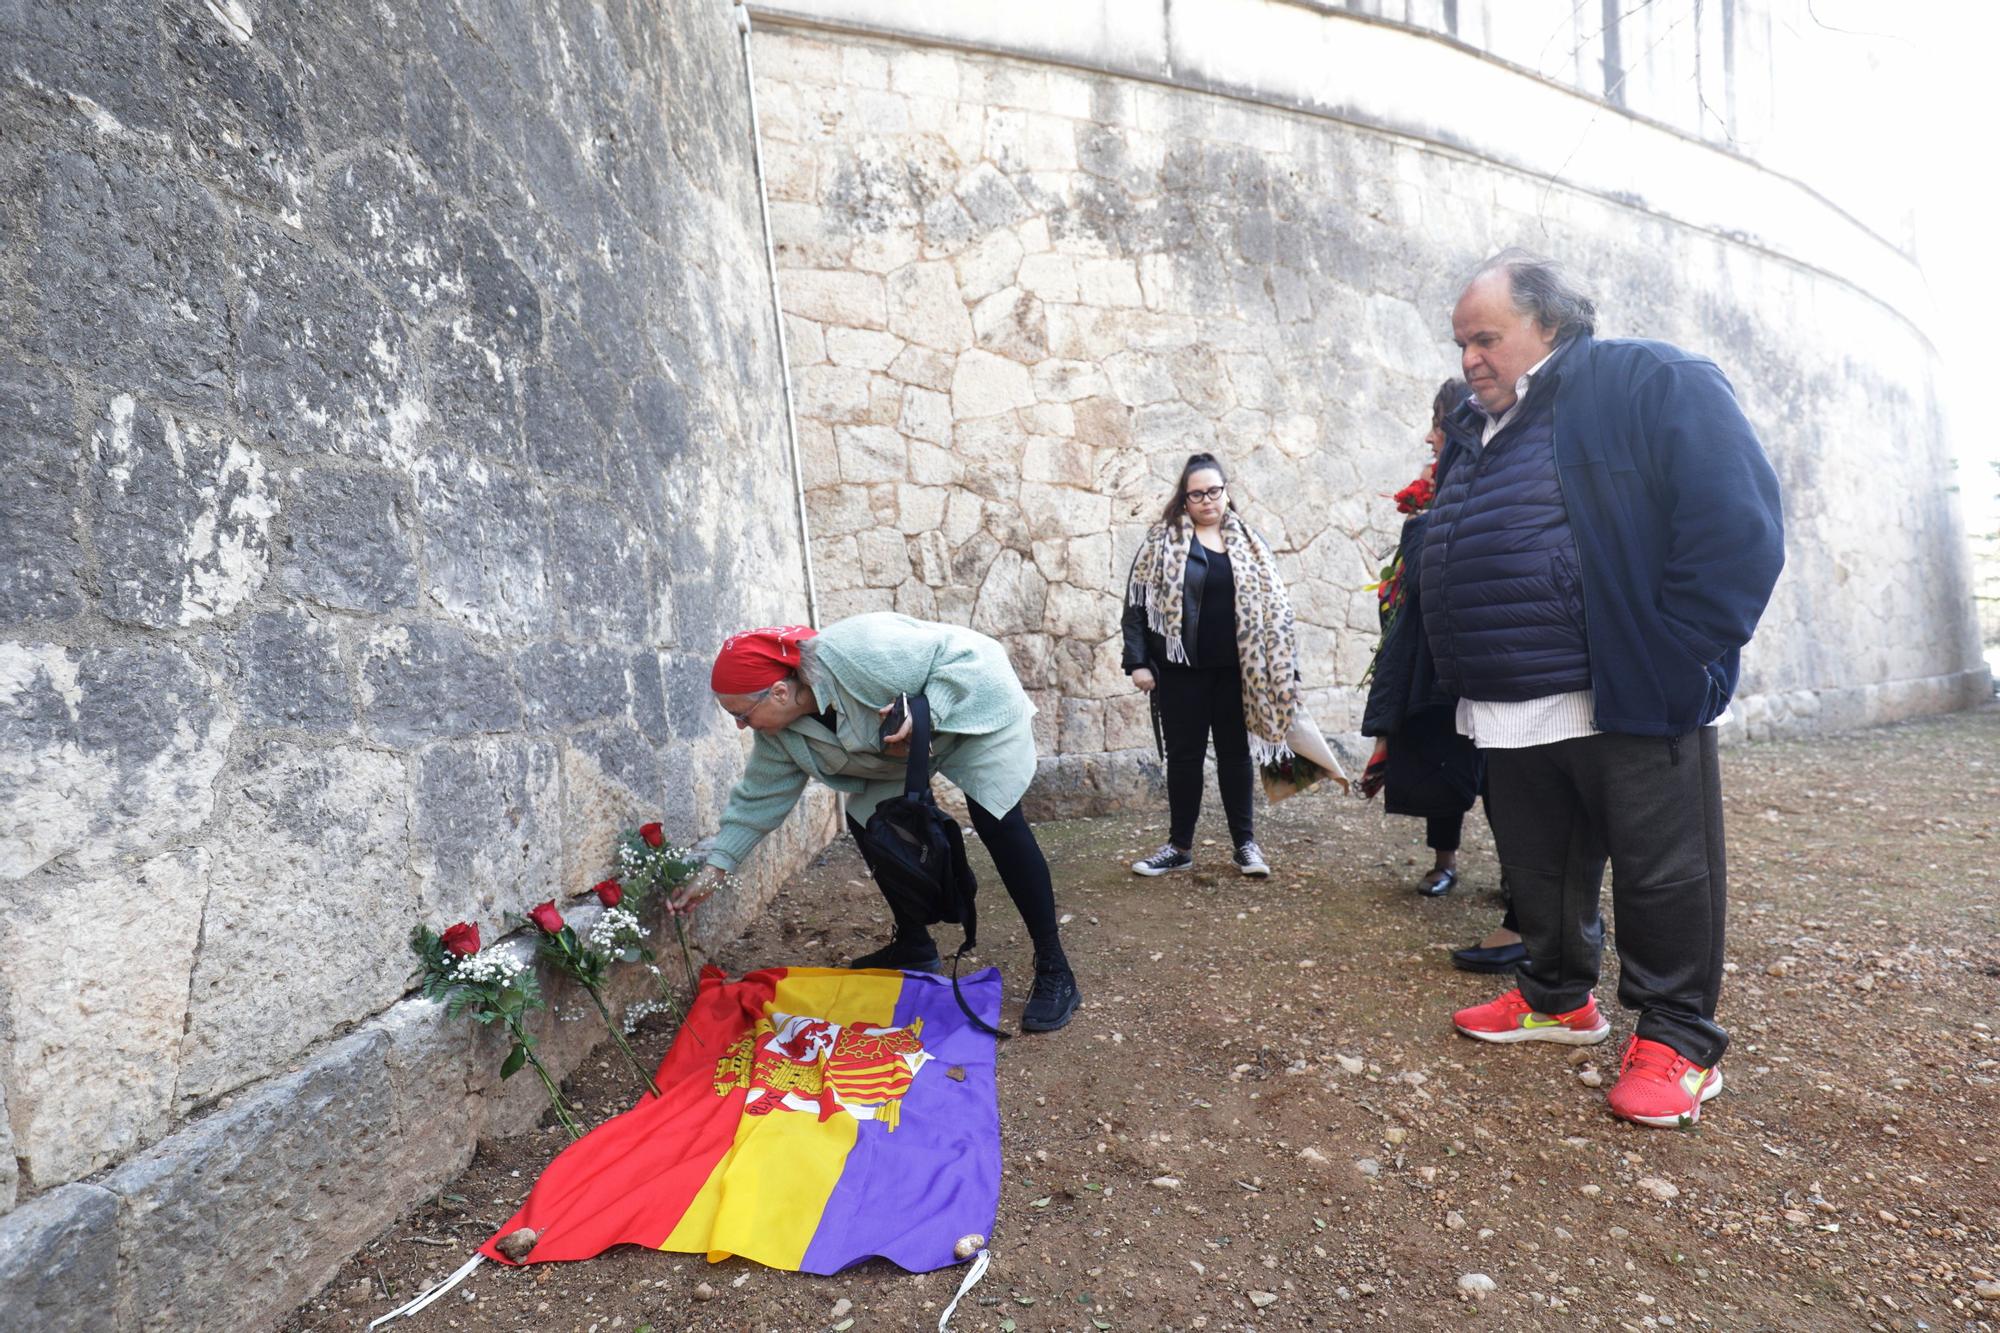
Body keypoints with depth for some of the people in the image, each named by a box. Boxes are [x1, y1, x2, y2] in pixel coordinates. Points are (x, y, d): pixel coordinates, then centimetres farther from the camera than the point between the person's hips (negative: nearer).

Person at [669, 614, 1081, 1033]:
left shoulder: (857, 653, -38)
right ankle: (914, 945, 19)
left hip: (976, 708, -7)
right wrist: (716, 866, -4)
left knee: (998, 824, -17)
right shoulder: (780, 731, -13)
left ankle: (1054, 970, -8)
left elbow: (966, 655, -32)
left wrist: (925, 715, -41)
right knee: (868, 822, 1)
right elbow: (759, 797, -1)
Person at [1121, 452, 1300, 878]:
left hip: (1234, 670, 2)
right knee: (1184, 757, 7)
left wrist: (1279, 668, 6)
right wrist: (1137, 661, -9)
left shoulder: (1248, 542, 8)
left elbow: (1272, 604, 10)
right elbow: (1137, 603, -2)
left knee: (1236, 754, 11)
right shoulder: (1161, 540, 0)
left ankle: (1245, 843, 24)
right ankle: (1180, 846, 20)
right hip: (1181, 670, -2)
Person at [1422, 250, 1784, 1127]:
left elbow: (1738, 521, -14)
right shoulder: (1471, 435, 16)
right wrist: (1460, 676, 14)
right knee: (1538, 871, 17)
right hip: (1509, 718, 7)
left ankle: (1677, 1040, 21)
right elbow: (1444, 568, 23)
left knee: (1660, 873, 5)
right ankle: (1557, 998, 35)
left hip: (1631, 702, -7)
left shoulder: (1654, 384, -5)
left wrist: (1675, 660, -18)